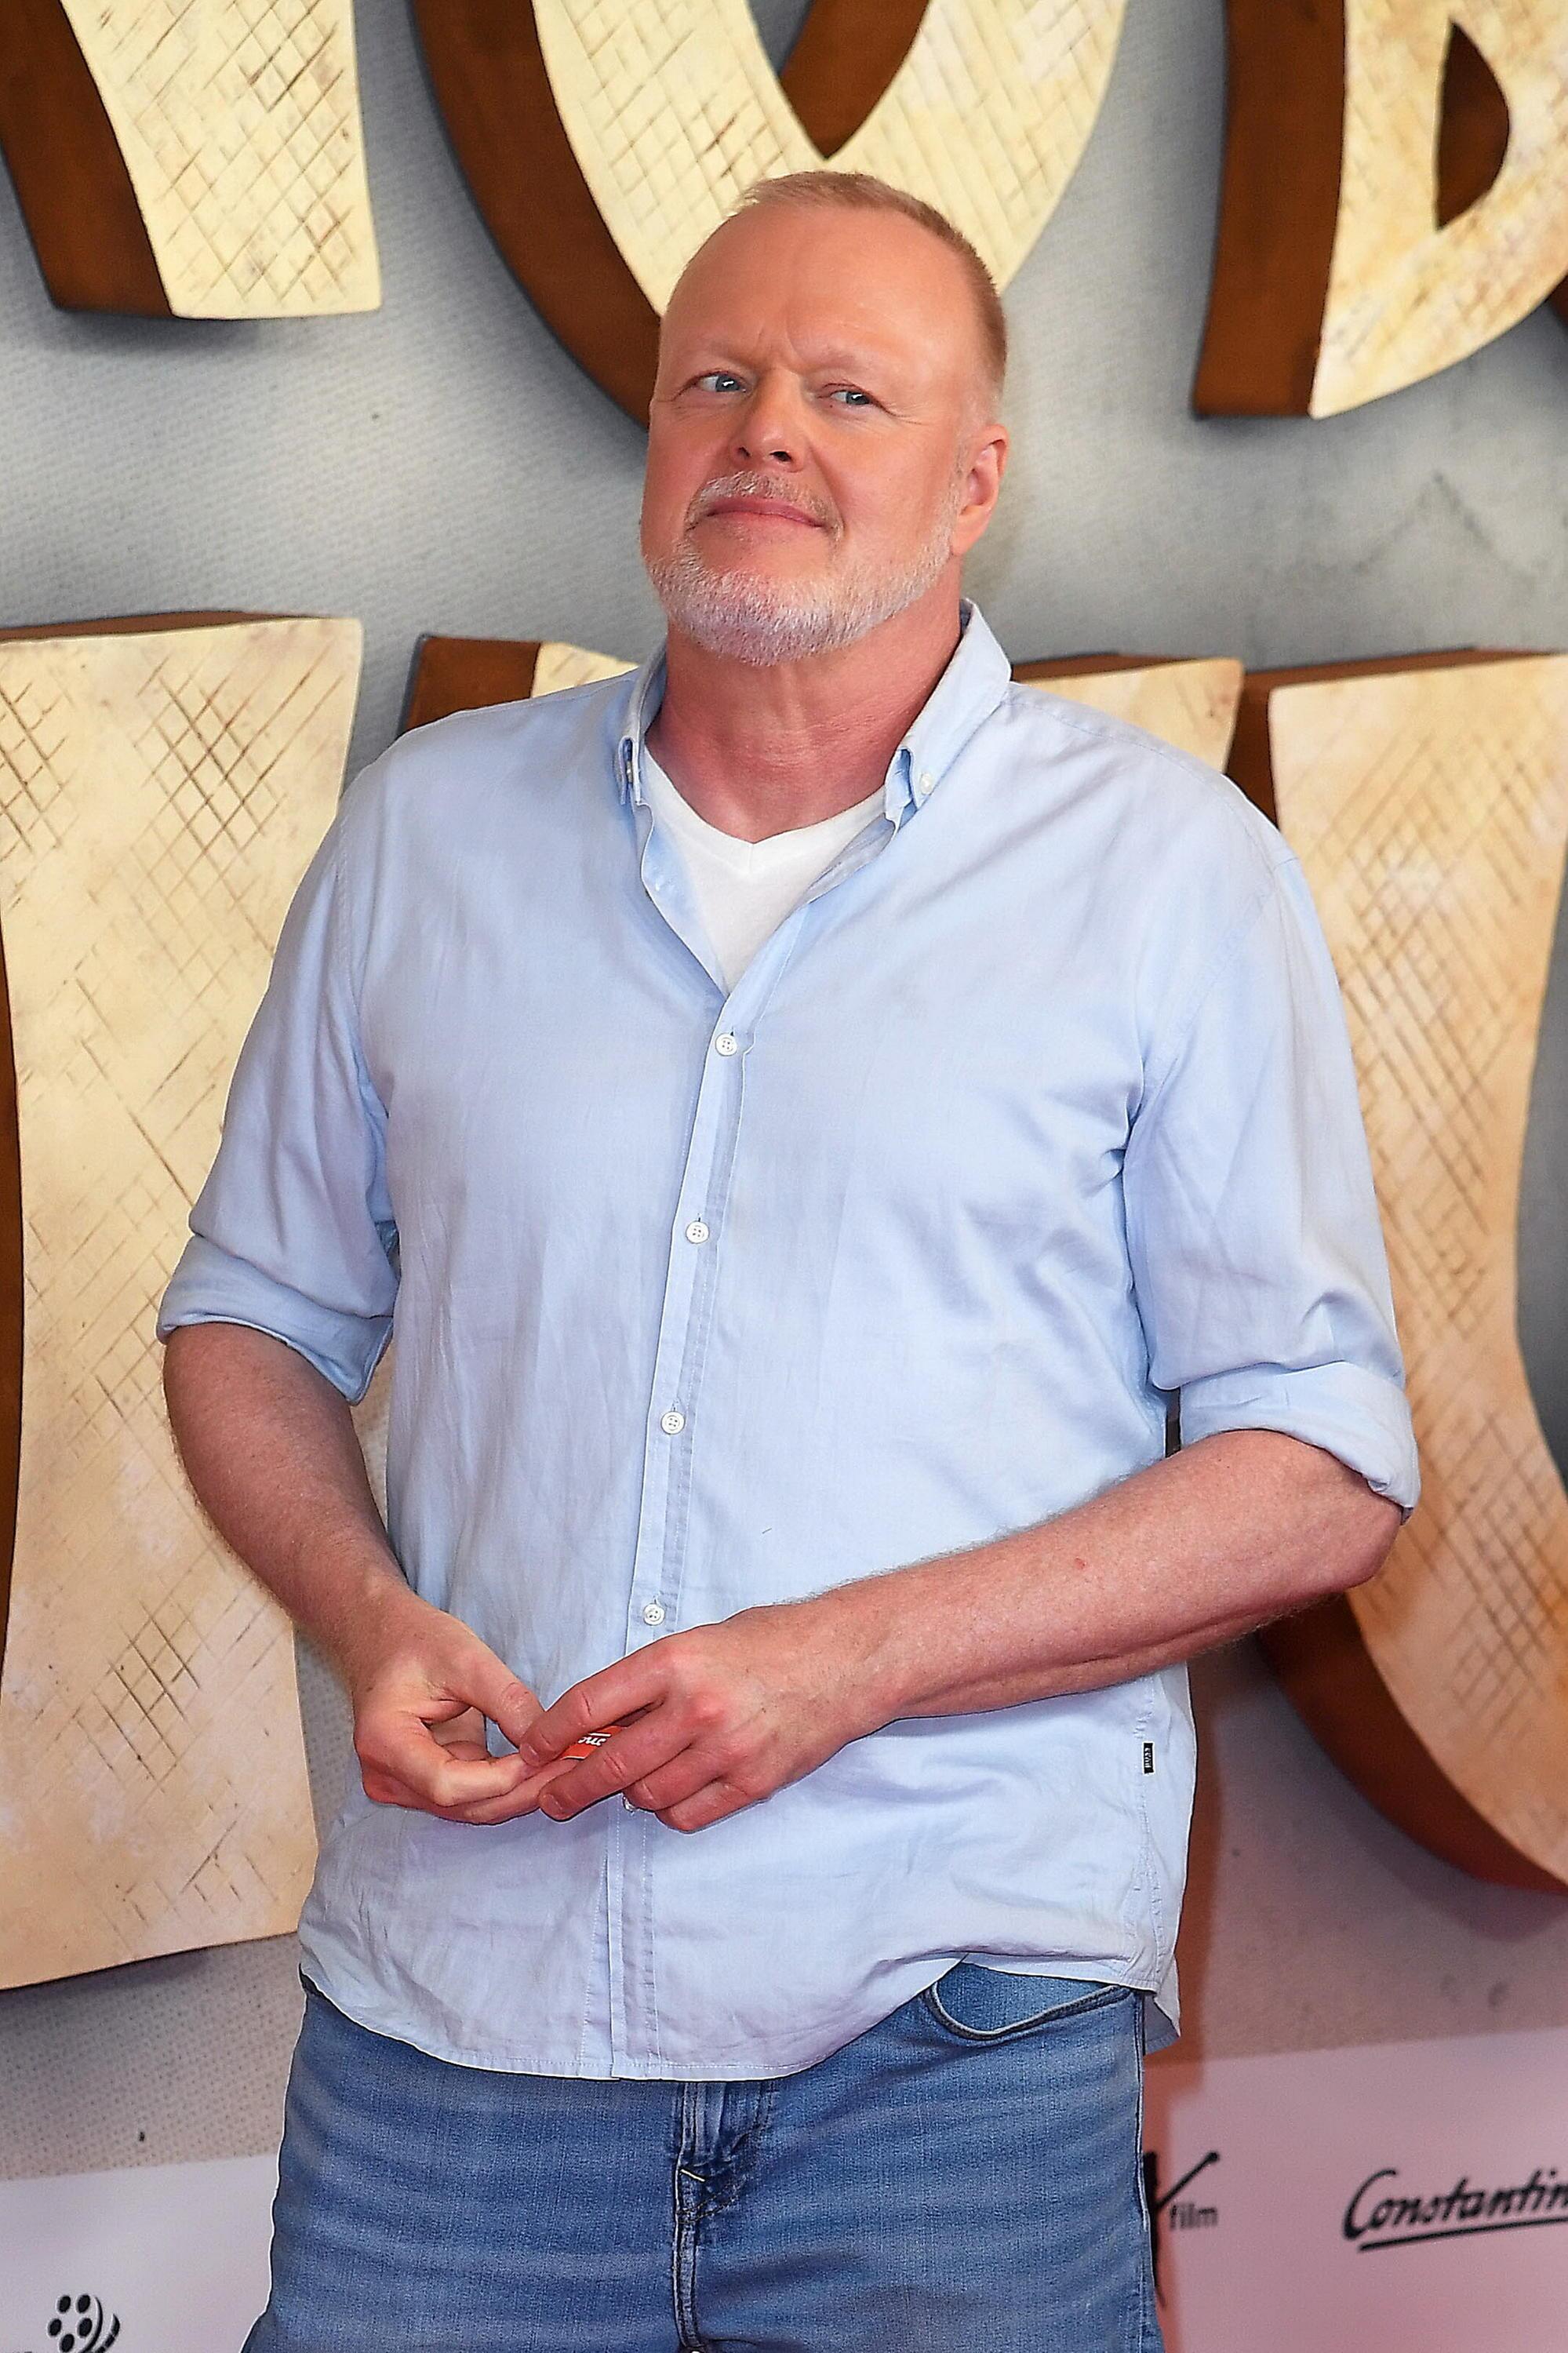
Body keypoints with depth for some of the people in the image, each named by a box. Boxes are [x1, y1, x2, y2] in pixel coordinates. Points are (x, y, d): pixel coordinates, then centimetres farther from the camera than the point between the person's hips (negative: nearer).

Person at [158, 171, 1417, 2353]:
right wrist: (372, 1623, -4)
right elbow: (252, 1316, 17)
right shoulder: (428, 826, 10)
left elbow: (1322, 1469, -2)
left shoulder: (1173, 869, 1)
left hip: (958, 2028, -2)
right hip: (451, 2001, 2)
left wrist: (852, 1659, -13)